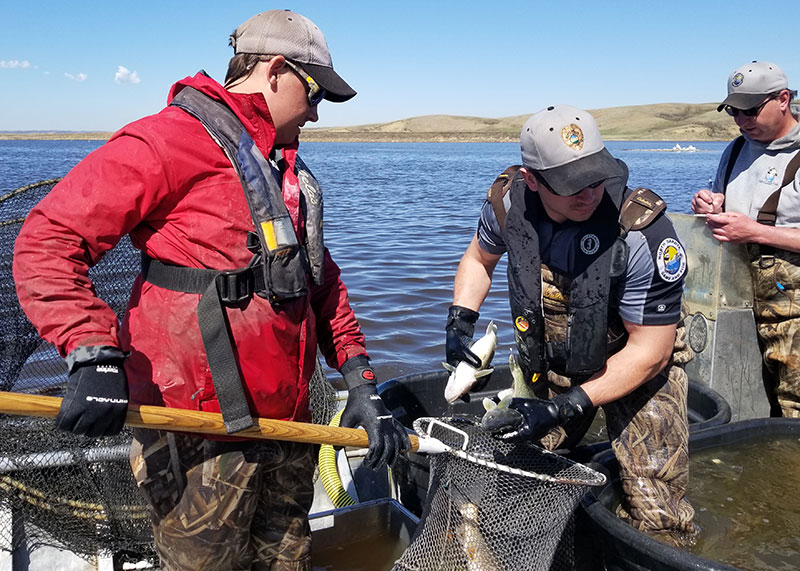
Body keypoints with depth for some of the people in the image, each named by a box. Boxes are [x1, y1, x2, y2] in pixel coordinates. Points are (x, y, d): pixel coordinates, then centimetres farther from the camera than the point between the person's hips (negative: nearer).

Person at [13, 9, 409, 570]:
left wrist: (361, 385, 8)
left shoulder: (290, 169, 16)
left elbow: (323, 282, 17)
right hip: (202, 437, -8)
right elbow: (49, 240, -16)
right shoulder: (173, 138, -12)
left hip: (288, 426, 8)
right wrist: (94, 355, -27)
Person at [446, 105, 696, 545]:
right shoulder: (509, 199, -18)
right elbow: (479, 257, 6)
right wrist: (460, 322, -9)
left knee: (656, 516, -9)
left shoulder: (642, 231, -31)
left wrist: (565, 408, -29)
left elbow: (650, 350, -23)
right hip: (550, 362, 4)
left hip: (638, 362, -3)